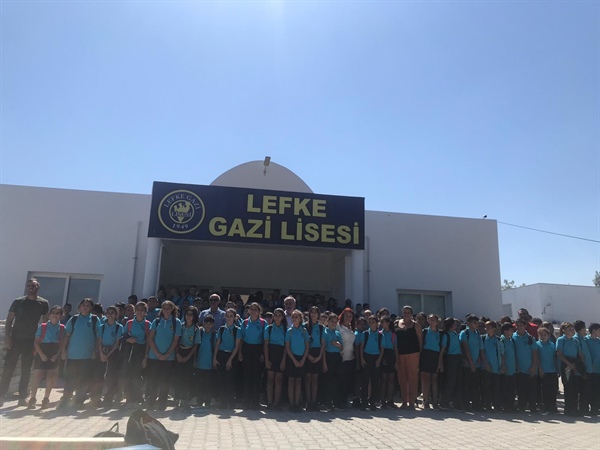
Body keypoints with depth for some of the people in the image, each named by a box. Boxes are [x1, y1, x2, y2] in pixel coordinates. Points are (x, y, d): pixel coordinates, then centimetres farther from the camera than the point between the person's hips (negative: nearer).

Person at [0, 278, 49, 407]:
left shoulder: (43, 303, 2)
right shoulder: (18, 302, 1)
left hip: (31, 341, 1)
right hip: (15, 339, -1)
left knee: (26, 370, 6)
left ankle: (22, 397, 13)